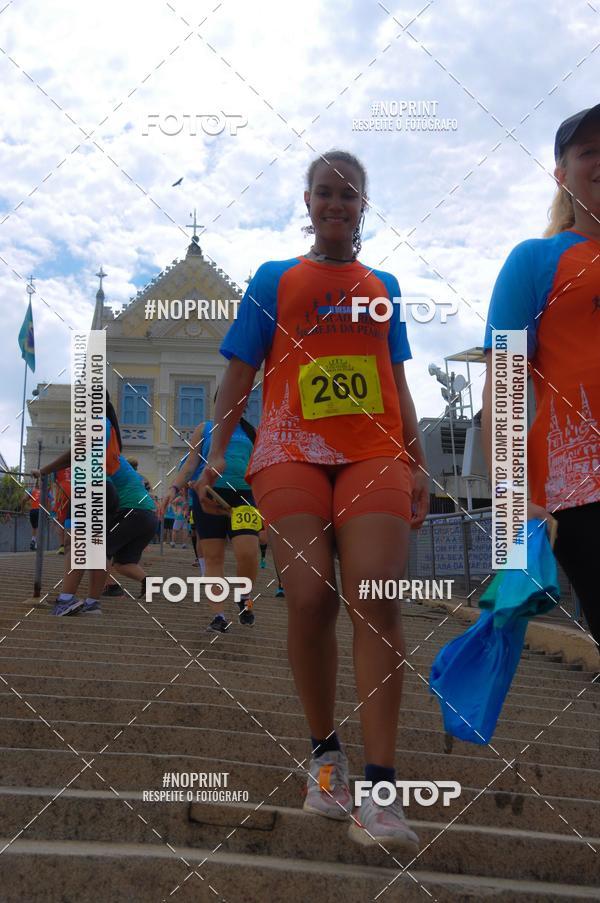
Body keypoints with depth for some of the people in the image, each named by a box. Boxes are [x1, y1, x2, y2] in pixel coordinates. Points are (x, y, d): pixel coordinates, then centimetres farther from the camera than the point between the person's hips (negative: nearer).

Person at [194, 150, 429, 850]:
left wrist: (417, 465, 17)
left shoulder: (383, 286, 21)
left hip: (374, 454, 1)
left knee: (374, 598, -16)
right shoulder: (275, 280, 14)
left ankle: (377, 790, -19)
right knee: (309, 600, -15)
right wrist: (218, 449, -1)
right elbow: (241, 373, 10)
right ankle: (325, 755, 8)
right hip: (292, 452, -1)